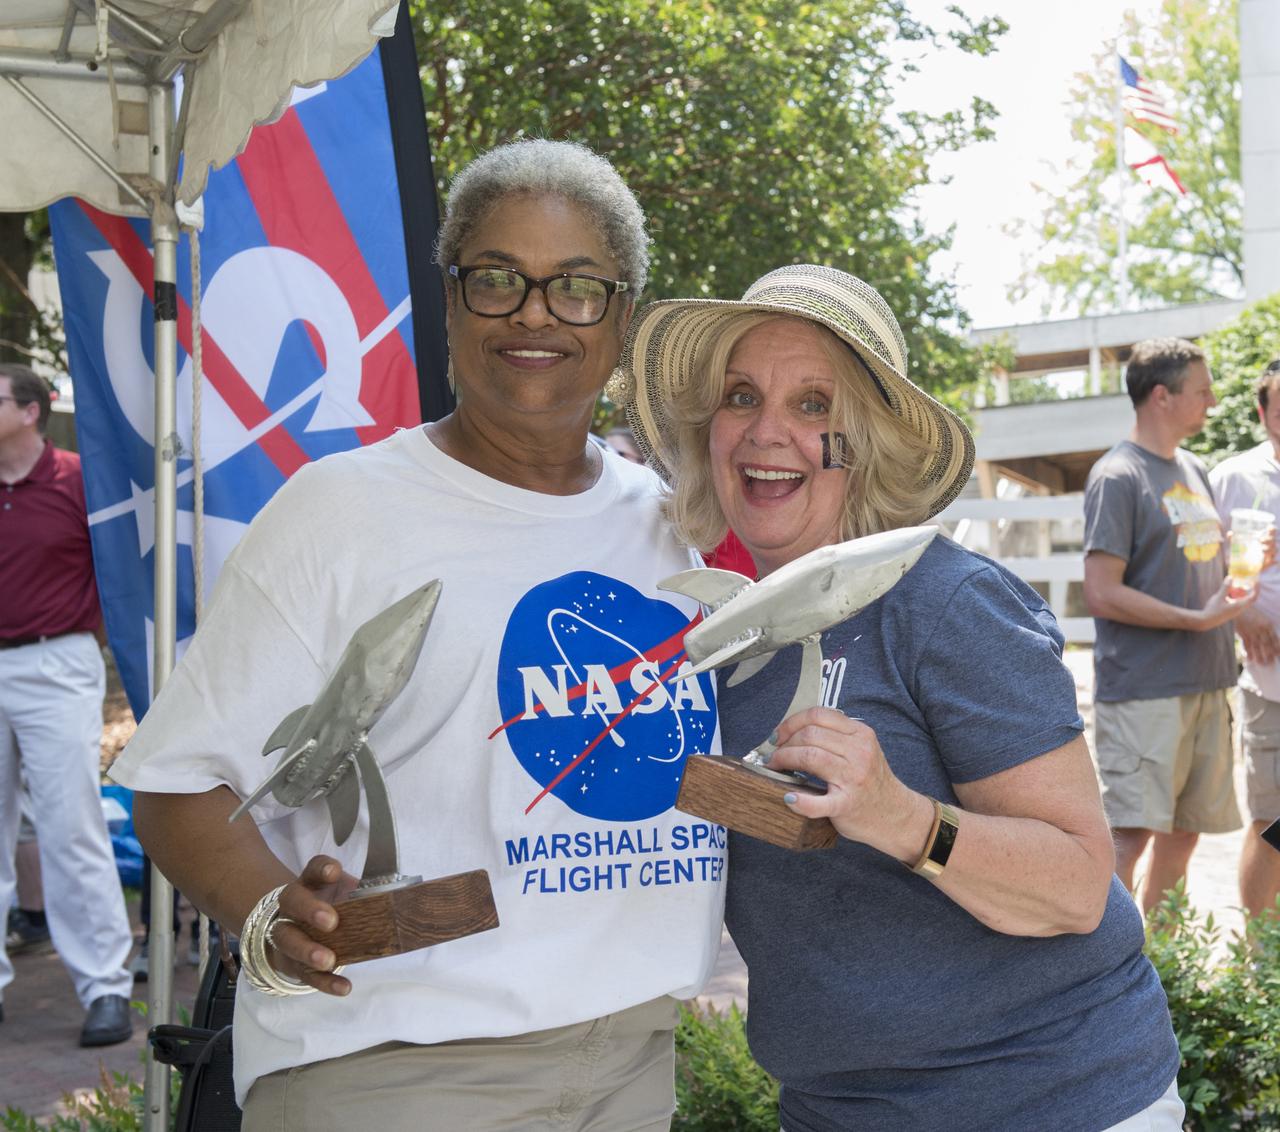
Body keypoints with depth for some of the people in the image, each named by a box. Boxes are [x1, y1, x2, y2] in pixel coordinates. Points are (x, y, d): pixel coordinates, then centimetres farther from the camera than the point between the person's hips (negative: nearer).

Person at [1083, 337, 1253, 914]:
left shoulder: (1194, 470, 16)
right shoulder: (1117, 476, -10)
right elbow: (1101, 594, -16)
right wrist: (1197, 620, -18)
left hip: (1204, 684, 8)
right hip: (1143, 689, -8)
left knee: (1186, 829, 13)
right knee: (1130, 833, -11)